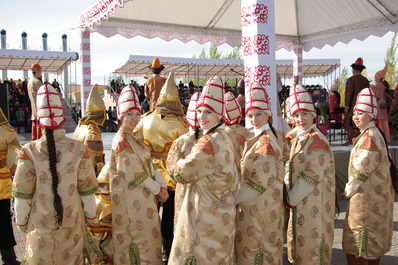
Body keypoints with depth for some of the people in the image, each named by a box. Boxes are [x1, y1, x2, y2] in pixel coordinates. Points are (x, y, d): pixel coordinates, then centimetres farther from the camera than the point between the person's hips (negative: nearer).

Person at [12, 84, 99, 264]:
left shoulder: (29, 152, -13)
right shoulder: (79, 150, -10)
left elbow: (23, 193, -7)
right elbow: (87, 189, -3)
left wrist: (21, 222, 7)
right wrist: (90, 217, 10)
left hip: (40, 224, -1)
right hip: (72, 223, 1)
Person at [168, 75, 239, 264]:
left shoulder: (210, 142, -22)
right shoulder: (223, 138, 7)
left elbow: (182, 172, -16)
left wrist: (179, 163, 5)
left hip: (206, 214, -9)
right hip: (219, 211, 9)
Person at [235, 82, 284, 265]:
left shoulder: (266, 141, -19)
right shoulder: (256, 138, 10)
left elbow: (260, 181, -23)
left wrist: (235, 199, -16)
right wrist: (239, 196, 8)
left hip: (260, 208, -9)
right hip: (253, 206, 9)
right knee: (263, 250, 19)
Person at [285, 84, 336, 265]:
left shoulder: (317, 140, -17)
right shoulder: (297, 139, 9)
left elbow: (312, 177, -21)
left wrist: (292, 198, -14)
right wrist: (291, 193, -1)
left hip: (313, 202, -8)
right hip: (298, 201, 8)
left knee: (312, 242, 3)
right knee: (299, 242, 18)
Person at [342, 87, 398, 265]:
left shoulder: (369, 137, -21)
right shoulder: (371, 134, 11)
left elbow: (362, 170, -22)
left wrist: (349, 190, -9)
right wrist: (351, 189, 12)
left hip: (368, 195, -10)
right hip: (368, 194, 10)